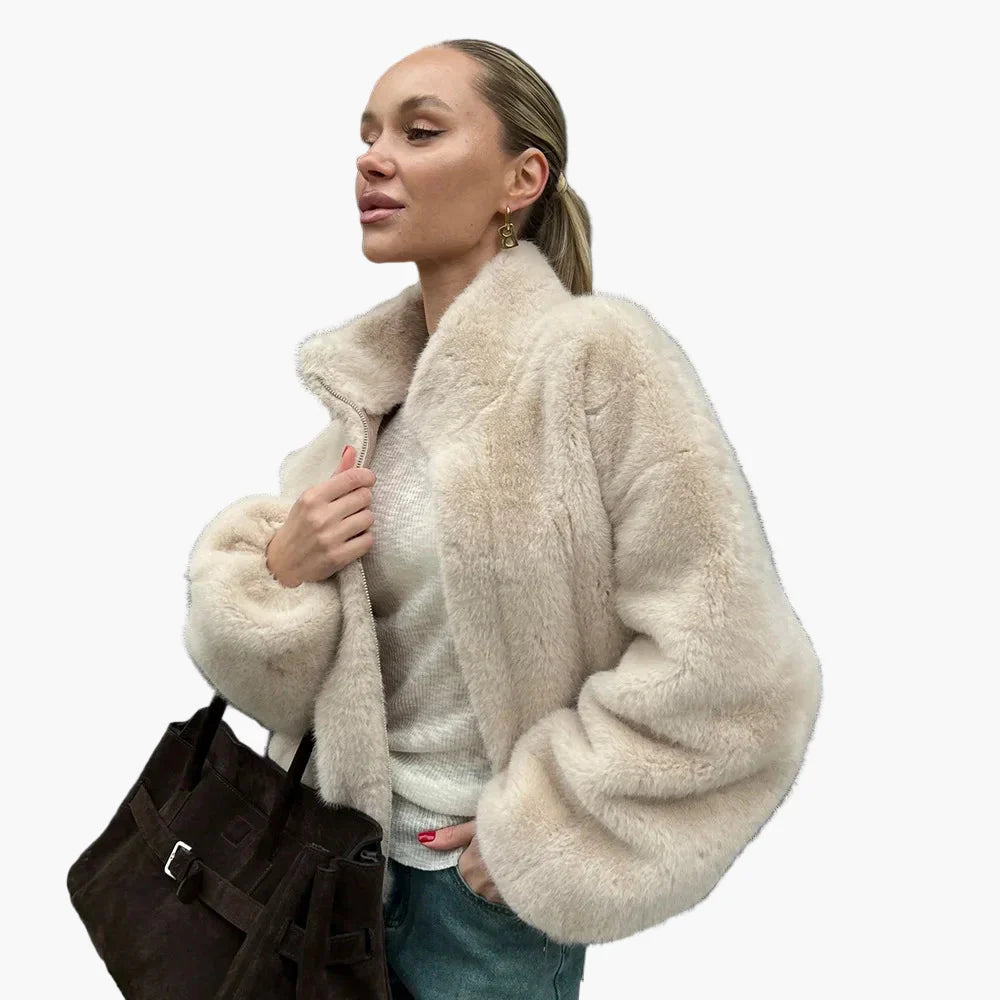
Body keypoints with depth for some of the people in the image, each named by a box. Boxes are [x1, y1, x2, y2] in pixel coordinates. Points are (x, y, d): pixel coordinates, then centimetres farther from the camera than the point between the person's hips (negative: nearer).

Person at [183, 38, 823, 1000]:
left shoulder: (596, 354, -18)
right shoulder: (365, 382, 0)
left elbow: (730, 668, -19)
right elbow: (264, 654, 4)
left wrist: (536, 826, -13)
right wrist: (273, 569, -17)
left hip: (486, 886, -5)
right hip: (348, 841, 5)